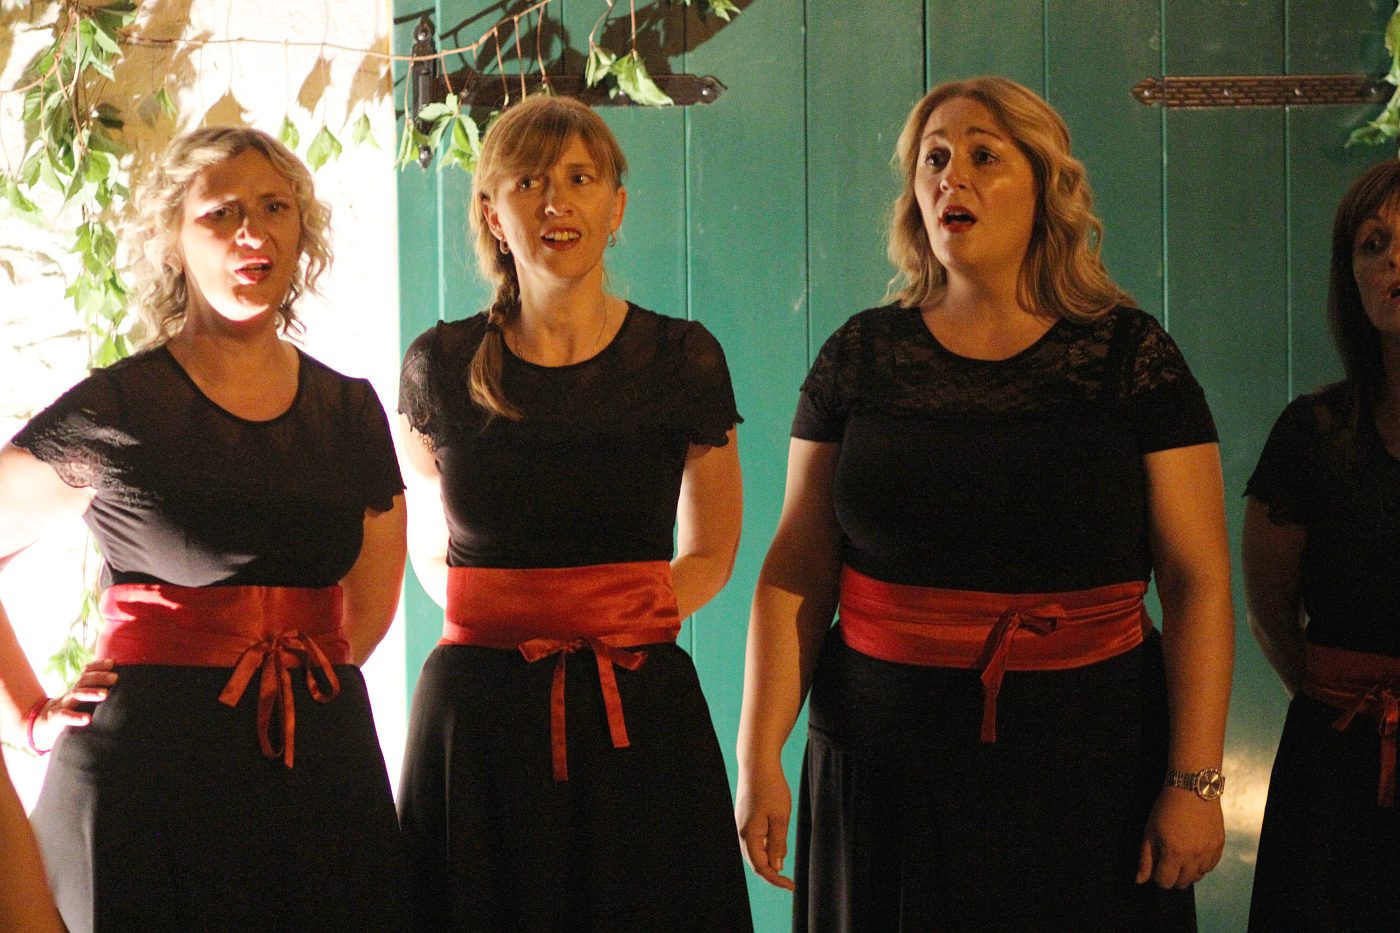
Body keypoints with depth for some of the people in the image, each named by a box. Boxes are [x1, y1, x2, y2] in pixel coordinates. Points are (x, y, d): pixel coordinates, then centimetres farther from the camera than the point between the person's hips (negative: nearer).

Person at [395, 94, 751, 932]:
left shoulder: (683, 359, 1)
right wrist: (491, 612, -1)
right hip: (476, 717, 1)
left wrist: (634, 613, -3)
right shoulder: (441, 367, 3)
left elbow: (710, 556, 13)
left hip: (637, 714, 0)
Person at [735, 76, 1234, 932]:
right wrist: (759, 757, -3)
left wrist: (1195, 781, -10)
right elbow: (795, 574, 4)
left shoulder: (1132, 356, -1)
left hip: (1088, 772, -1)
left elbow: (1199, 581, -4)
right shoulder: (860, 357, 4)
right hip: (885, 778, 2)